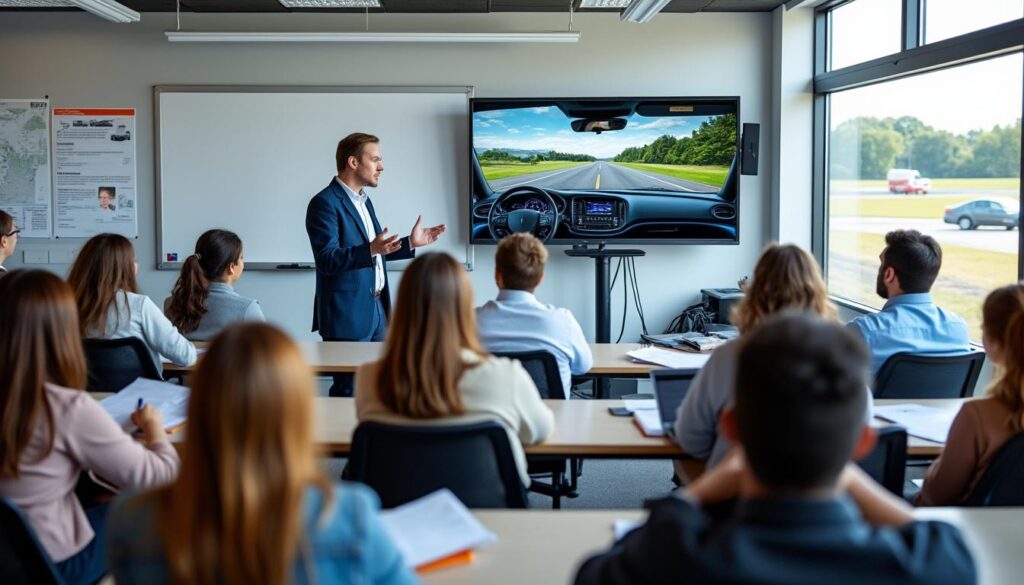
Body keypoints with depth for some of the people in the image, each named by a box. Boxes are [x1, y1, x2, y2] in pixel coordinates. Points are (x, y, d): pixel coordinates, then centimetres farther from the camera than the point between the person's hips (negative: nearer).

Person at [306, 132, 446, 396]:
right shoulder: (325, 203, -12)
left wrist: (410, 243, 15)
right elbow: (326, 259, -21)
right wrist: (371, 249, -34)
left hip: (376, 312, 9)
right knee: (349, 391, -3)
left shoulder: (364, 200, 17)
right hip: (348, 315, -9)